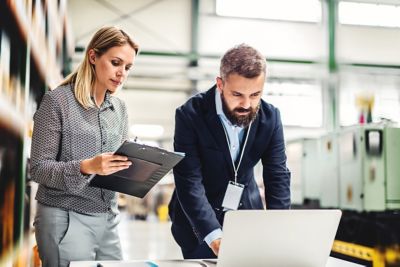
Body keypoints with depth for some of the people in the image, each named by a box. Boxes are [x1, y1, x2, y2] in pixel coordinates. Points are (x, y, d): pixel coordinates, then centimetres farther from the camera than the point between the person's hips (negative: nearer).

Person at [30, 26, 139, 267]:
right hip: (66, 221, -6)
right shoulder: (58, 101, -8)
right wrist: (86, 167, -25)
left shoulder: (120, 108, 10)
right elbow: (39, 168, -11)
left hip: (108, 220, 6)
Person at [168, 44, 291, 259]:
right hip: (199, 222, -3)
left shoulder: (270, 117, -9)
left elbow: (278, 177, -9)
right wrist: (214, 236, -36)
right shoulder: (191, 115, -21)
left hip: (247, 215, 3)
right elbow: (189, 182, -25)